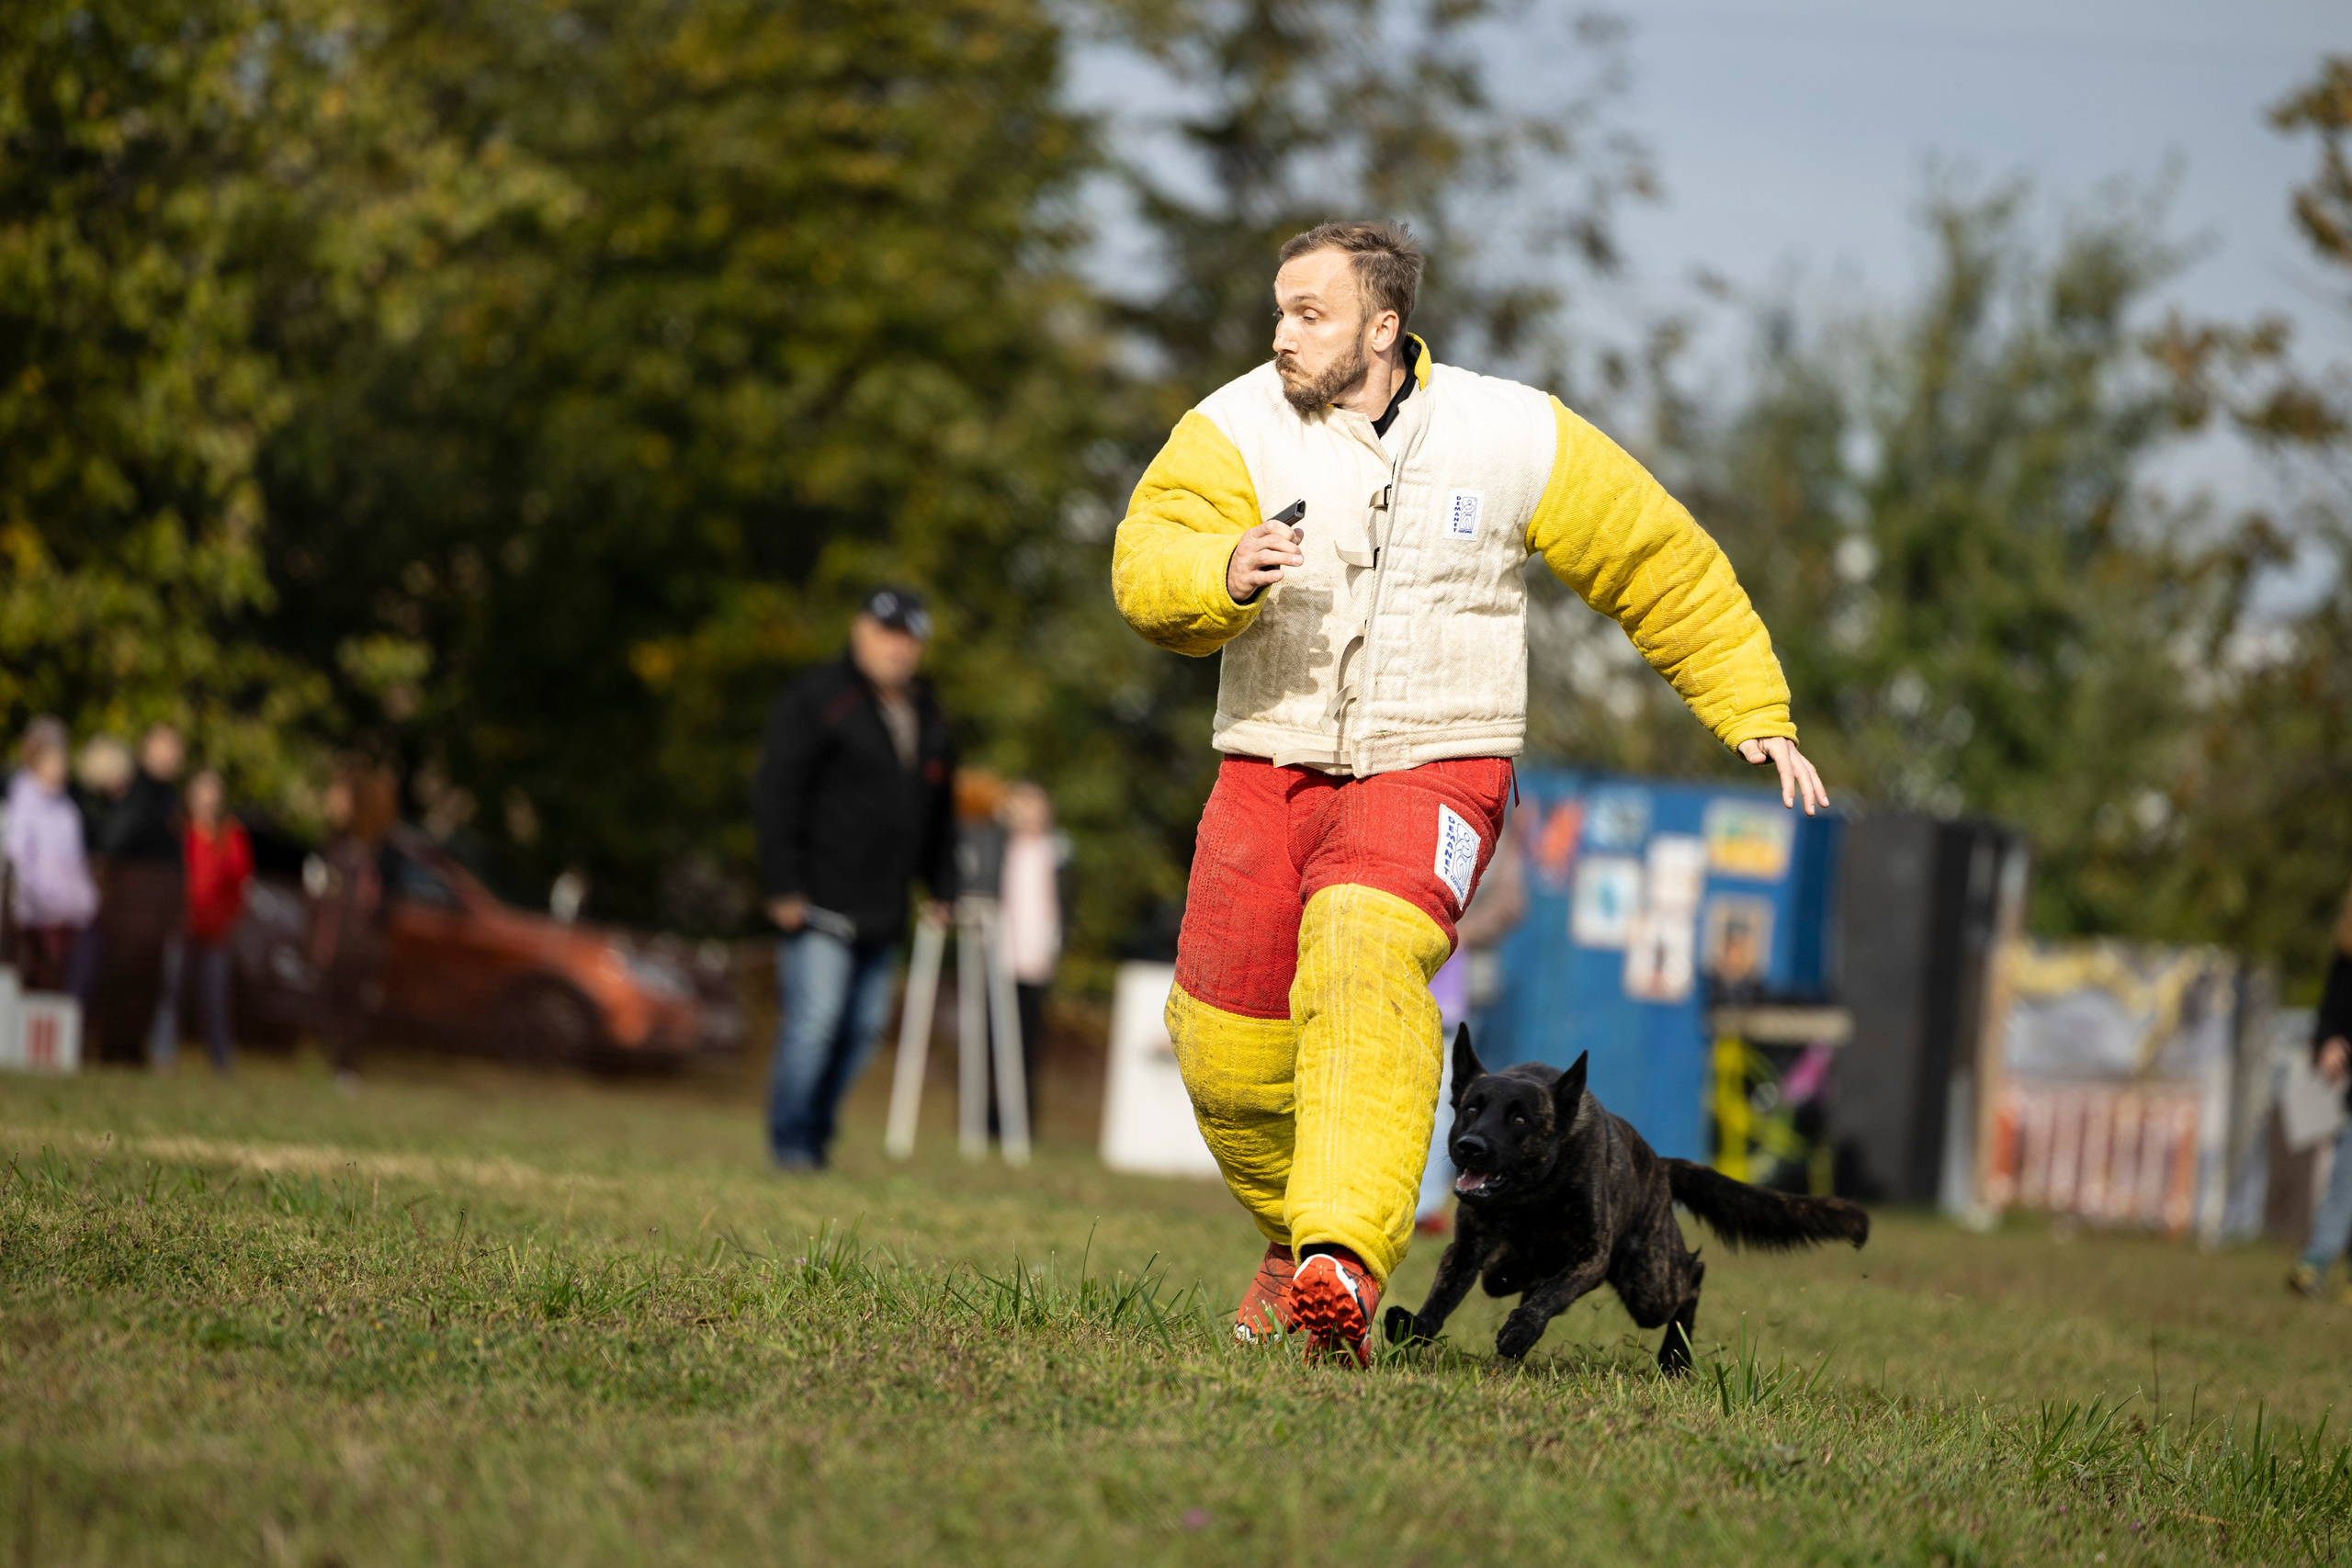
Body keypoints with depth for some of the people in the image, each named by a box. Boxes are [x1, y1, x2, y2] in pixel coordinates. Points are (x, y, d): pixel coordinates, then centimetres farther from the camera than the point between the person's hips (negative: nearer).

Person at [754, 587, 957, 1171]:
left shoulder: (927, 716, 16)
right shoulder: (816, 700, -6)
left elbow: (940, 811, 24)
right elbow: (776, 797, -10)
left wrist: (942, 889, 18)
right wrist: (783, 887, -15)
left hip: (882, 905, 7)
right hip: (820, 903, -7)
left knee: (862, 1026, 7)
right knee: (814, 1021, -12)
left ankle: (816, 1136, 18)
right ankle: (790, 1143, -1)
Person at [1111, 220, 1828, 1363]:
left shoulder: (1513, 439, -2)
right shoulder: (1236, 429, -3)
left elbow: (1662, 564, 10)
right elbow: (1146, 571, -17)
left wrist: (1754, 712, 11)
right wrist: (1226, 572, -39)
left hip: (1431, 772, -3)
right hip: (1269, 772, 3)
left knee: (1363, 969, -31)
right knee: (1226, 1054, 2)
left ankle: (1346, 1263, -44)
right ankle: (1295, 1236, 34)